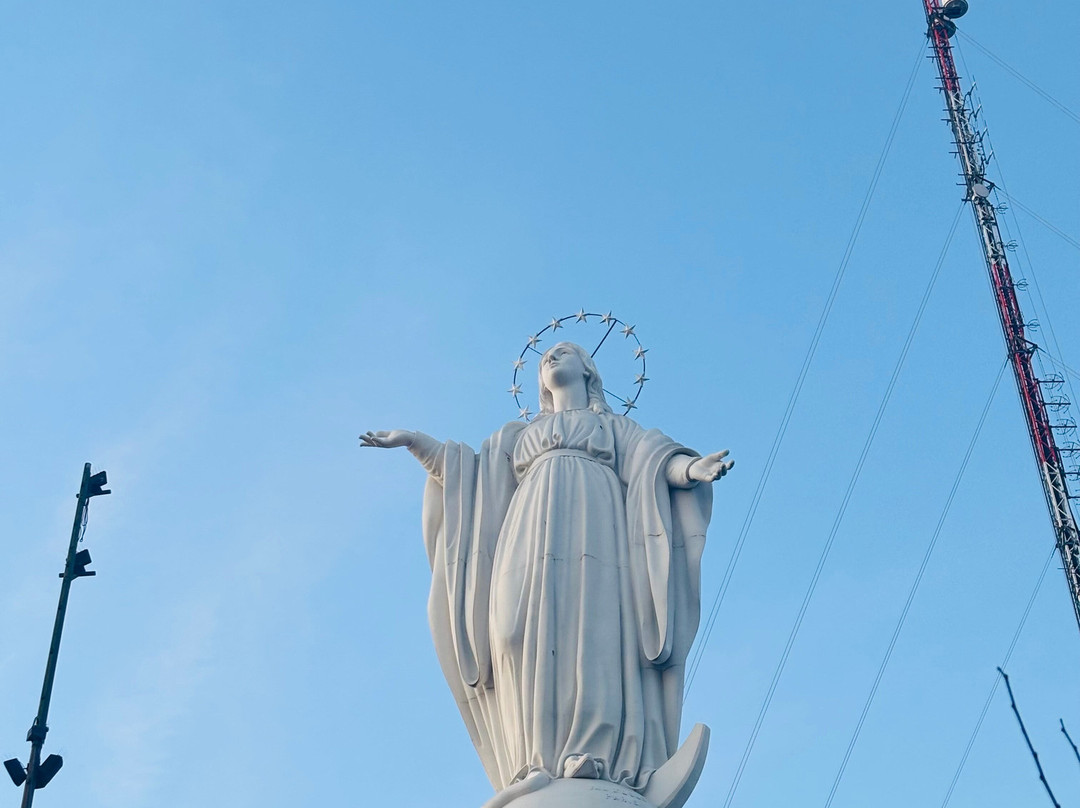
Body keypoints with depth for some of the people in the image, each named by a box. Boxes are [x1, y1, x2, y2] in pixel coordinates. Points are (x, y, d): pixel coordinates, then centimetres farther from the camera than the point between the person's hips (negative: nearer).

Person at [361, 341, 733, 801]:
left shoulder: (615, 426, 29)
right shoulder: (521, 434, 36)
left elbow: (655, 461, 11)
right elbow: (471, 471, 26)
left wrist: (690, 468, -11)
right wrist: (413, 441, 17)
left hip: (594, 533, -2)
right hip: (534, 536, 2)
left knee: (594, 631, -23)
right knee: (534, 634, -20)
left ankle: (599, 759, -36)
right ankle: (539, 765, -32)